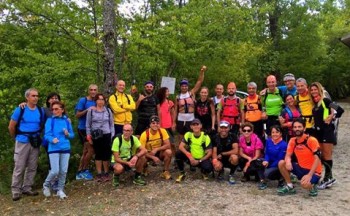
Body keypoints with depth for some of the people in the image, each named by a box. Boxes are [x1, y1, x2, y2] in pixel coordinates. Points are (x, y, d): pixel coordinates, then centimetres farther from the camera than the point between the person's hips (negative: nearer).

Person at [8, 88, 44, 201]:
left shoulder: (41, 111, 2)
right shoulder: (20, 110, -8)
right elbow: (11, 127, 0)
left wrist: (36, 135, 11)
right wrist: (16, 137, 10)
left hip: (35, 142, 4)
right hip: (22, 141, -4)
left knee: (32, 167, 9)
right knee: (19, 167, 1)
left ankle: (27, 188, 22)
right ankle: (16, 190, 12)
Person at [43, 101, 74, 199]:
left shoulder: (67, 121, 8)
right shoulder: (50, 120, -1)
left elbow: (72, 135, 13)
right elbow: (47, 135, -9)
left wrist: (68, 134, -9)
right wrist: (52, 139, -29)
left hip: (65, 148, 3)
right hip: (54, 149, -3)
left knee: (63, 171, 4)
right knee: (55, 171, -7)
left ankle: (60, 190, 20)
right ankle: (46, 185, 21)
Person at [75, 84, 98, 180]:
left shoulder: (96, 102, 7)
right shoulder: (83, 100, -8)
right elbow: (77, 115, -10)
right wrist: (87, 110, -22)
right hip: (83, 129, -6)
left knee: (86, 151, 10)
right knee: (91, 150, -11)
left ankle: (79, 172, 20)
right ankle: (85, 170, 8)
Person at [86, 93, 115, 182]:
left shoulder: (108, 111, 7)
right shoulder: (91, 111, 3)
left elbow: (111, 124, 9)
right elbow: (88, 125, 5)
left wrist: (112, 136, 3)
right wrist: (88, 135, -1)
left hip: (106, 135, 1)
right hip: (96, 136, 0)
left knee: (106, 154, 1)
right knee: (98, 154, 5)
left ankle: (106, 173, 13)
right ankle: (99, 174, 13)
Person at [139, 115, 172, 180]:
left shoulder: (162, 131, -16)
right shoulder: (144, 134, -21)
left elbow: (168, 145, -18)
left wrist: (156, 149, -29)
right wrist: (153, 157, -30)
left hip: (159, 153, 1)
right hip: (148, 154, -1)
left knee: (168, 152, -29)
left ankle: (165, 172, -8)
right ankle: (145, 168, 6)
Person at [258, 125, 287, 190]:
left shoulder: (283, 145, -18)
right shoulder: (268, 141, -3)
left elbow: (280, 159, -17)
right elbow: (267, 153, 2)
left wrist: (268, 167, -19)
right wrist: (266, 161, -21)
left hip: (278, 165, -5)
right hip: (269, 162, 5)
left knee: (267, 173, -30)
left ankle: (280, 178, 4)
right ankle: (262, 181, -11)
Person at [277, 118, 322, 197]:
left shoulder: (312, 140, -18)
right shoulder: (292, 141, -1)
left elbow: (317, 159, -21)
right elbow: (288, 155, 1)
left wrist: (309, 175, -28)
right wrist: (288, 162, -25)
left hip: (313, 171, -6)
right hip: (301, 168, 6)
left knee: (304, 184, -34)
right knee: (281, 163, -12)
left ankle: (312, 186, 5)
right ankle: (290, 187, 5)